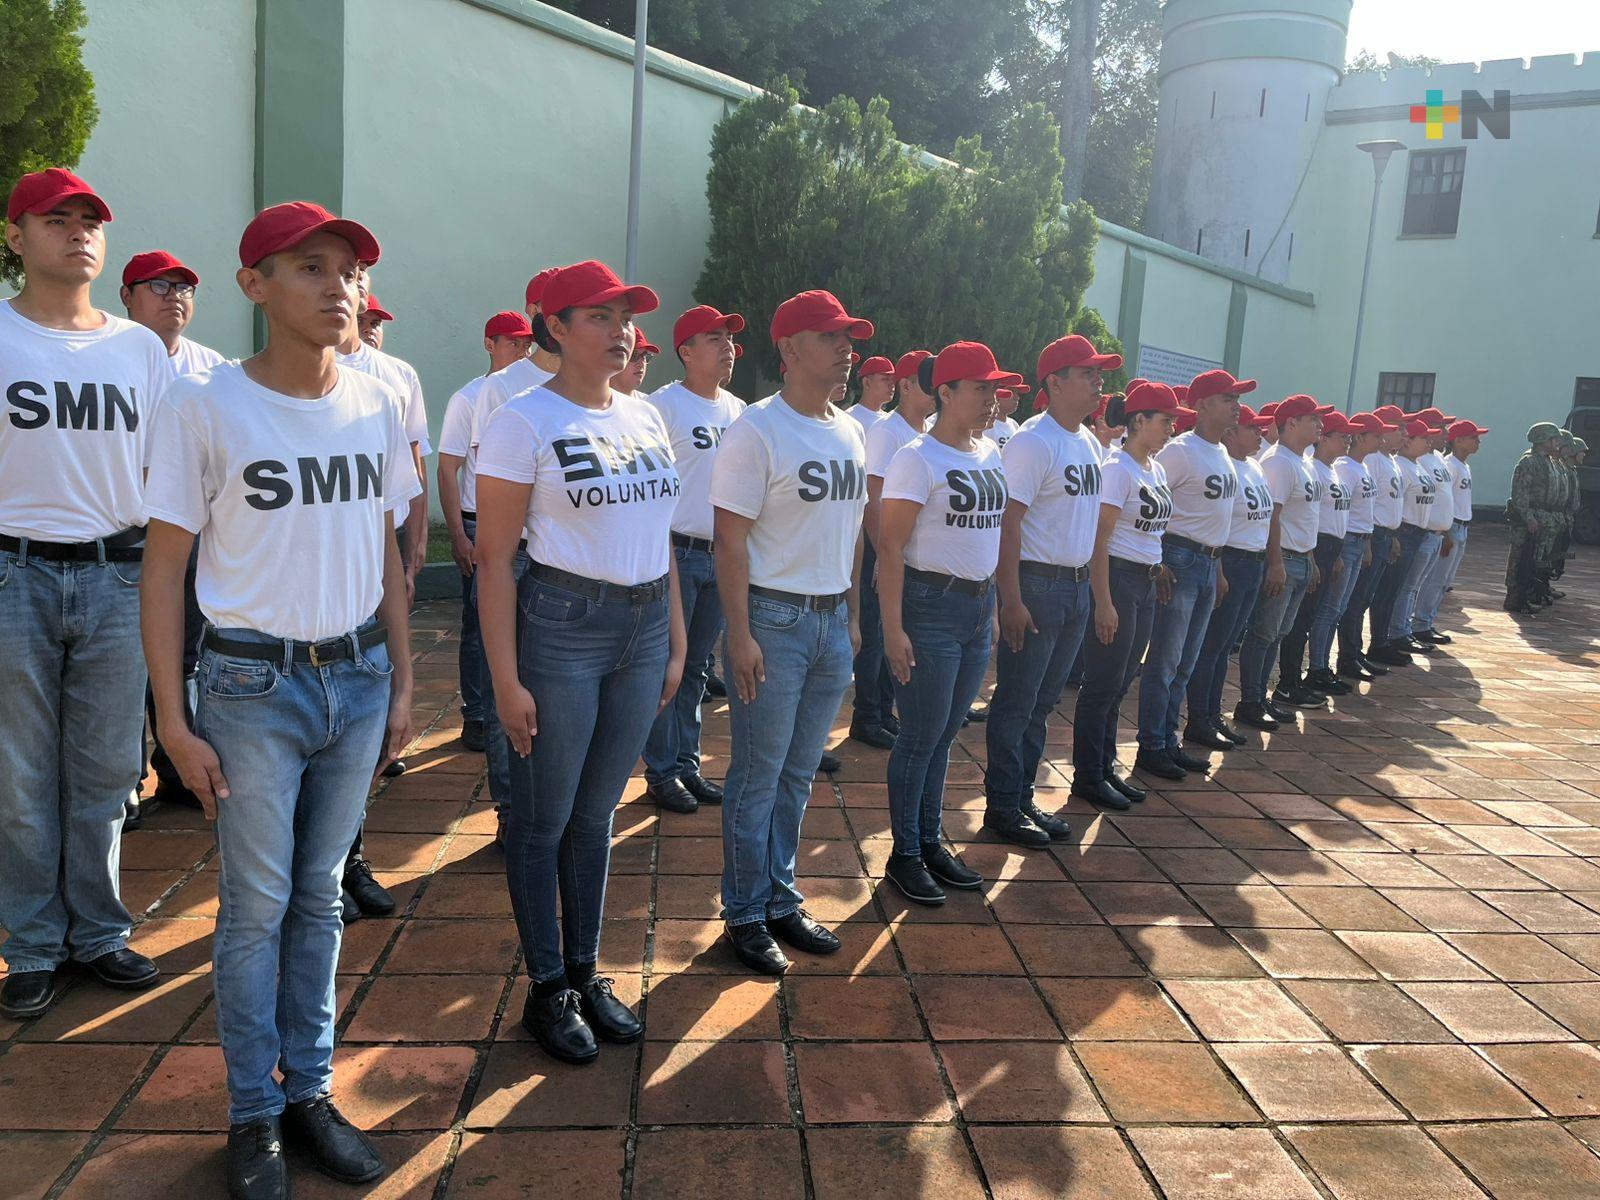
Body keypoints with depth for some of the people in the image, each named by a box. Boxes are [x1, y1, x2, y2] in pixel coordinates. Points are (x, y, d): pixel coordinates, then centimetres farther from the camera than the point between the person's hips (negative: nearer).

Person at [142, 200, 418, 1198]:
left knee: (321, 895, 14)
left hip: (358, 679, 4)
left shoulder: (380, 405, 4)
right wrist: (175, 721, -8)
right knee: (257, 904, 6)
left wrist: (401, 684, 10)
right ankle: (254, 1113, 25)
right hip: (254, 685, -3)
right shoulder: (205, 406, -8)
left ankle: (310, 1090, 30)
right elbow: (165, 566, -5)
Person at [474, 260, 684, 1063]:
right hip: (561, 626, -6)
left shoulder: (645, 417, 11)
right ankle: (546, 988, 24)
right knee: (545, 816, 7)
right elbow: (494, 558, -11)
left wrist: (675, 639, 13)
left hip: (644, 625, 6)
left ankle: (585, 973, 31)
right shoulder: (523, 421, -8)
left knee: (596, 813, 16)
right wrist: (506, 680, -14)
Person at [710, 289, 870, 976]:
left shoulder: (849, 432, 11)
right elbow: (729, 539, -14)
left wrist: (853, 616, 16)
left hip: (833, 621, 7)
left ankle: (782, 901, 29)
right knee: (758, 777, 4)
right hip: (774, 618, -6)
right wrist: (740, 635, -18)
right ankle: (745, 916, 19)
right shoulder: (757, 431, -11)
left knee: (798, 775, 15)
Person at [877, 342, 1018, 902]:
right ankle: (905, 855, 16)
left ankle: (931, 843, 28)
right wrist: (893, 628, -19)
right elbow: (890, 547, -15)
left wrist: (993, 605, 16)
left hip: (979, 604, 7)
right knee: (922, 736, 1)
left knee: (945, 733, 15)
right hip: (930, 605, -7)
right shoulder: (918, 458, -12)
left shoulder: (992, 455, 11)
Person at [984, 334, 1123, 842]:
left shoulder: (1089, 442, 13)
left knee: (1044, 702, 15)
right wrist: (1012, 600, -22)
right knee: (1015, 703, 0)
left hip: (1077, 586, 9)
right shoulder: (1033, 442, -13)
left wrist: (1090, 586, 13)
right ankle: (1001, 806, 11)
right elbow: (1008, 523, -18)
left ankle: (1023, 798, 25)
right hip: (1037, 585, -9)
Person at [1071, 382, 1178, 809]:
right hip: (1117, 578, -8)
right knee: (1103, 685, -1)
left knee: (1119, 684, 14)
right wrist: (1103, 602, -20)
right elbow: (1099, 539, -17)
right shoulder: (1117, 469, -13)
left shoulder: (1156, 469, 13)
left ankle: (1104, 768, 25)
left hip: (1146, 583, 8)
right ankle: (1088, 777, 9)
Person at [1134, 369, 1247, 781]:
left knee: (1185, 663, 13)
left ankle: (1169, 741, 23)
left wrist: (1218, 568, 20)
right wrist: (1158, 563, -21)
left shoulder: (1222, 453, 14)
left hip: (1208, 563, 9)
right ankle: (1151, 748, 6)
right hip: (1180, 559, -9)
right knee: (1165, 661, -3)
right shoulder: (1181, 451, -13)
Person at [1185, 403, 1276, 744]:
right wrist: (1217, 572, -20)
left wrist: (1266, 562, 16)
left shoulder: (1255, 468, 14)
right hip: (1229, 562, -9)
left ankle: (1213, 715, 22)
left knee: (1225, 645, 14)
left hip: (1255, 564, 9)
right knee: (1211, 645, -2)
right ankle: (1198, 722, 6)